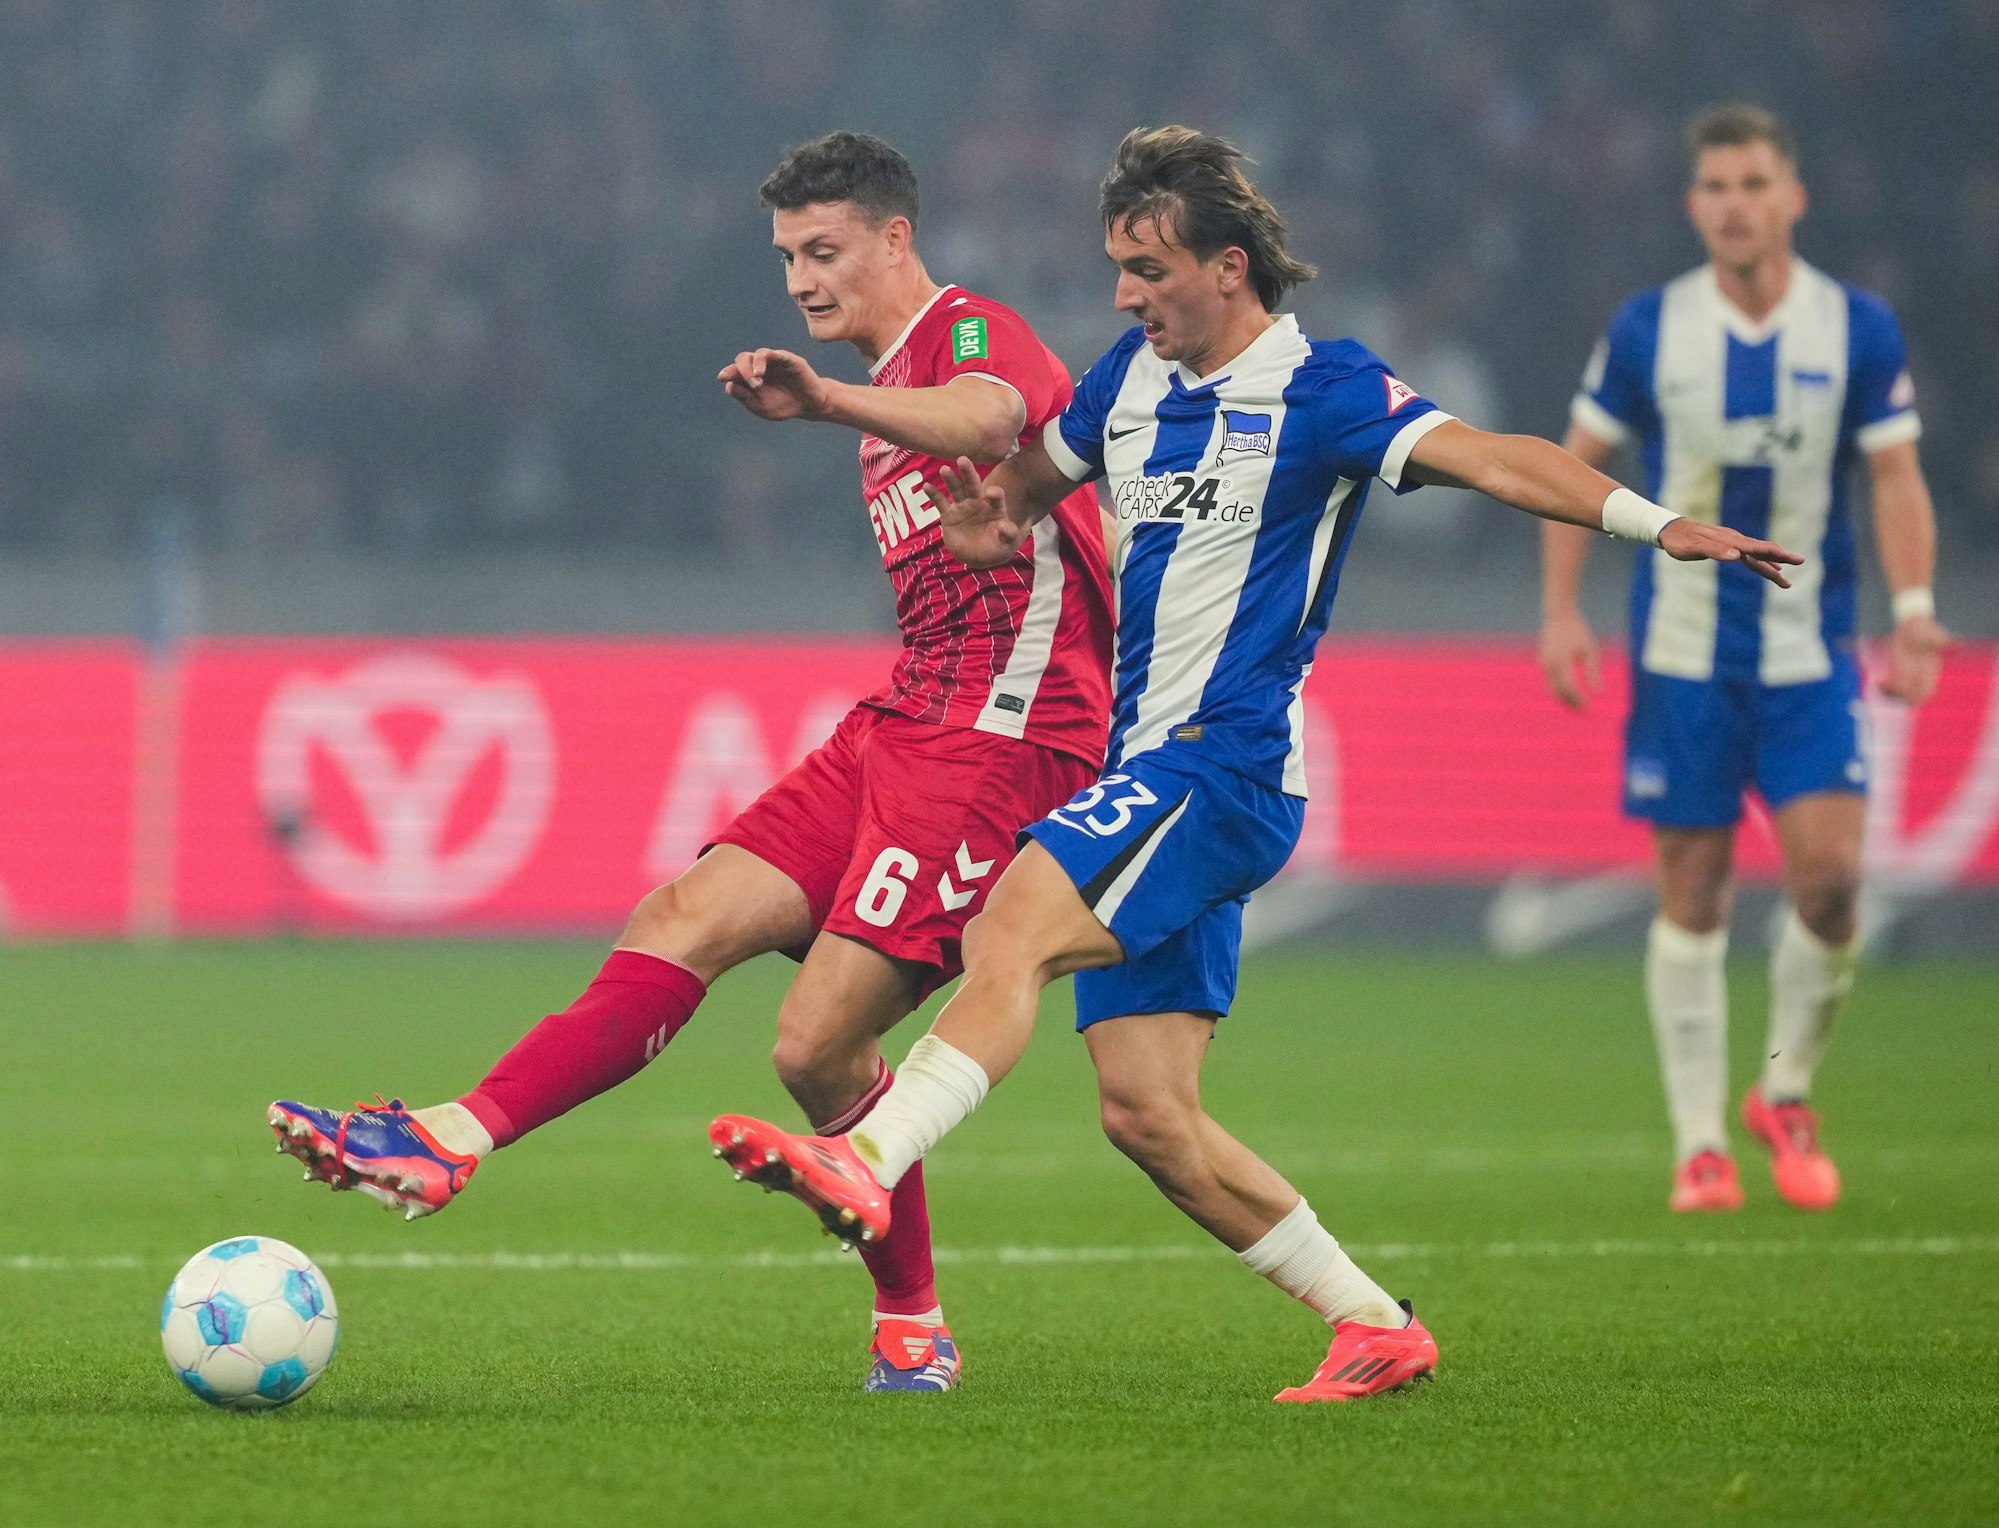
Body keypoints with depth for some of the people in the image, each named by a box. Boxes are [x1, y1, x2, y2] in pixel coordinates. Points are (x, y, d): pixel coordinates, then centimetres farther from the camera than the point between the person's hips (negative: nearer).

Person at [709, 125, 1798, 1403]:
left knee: (1015, 930, -28)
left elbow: (1488, 458, -19)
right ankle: (1378, 1328, 10)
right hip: (1148, 772, 8)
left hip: (1227, 763, -8)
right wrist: (993, 520, 7)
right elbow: (1033, 471, 31)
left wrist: (1657, 522, -33)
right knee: (1146, 1114, 3)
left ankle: (866, 1167, -39)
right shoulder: (1134, 374, 14)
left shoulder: (1319, 388, -8)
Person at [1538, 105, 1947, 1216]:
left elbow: (1897, 478, 0)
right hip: (1683, 654, 0)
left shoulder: (1859, 330, -1)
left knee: (1831, 871, -13)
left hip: (1811, 654, 0)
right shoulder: (1648, 330, -1)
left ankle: (1787, 1093, 11)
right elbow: (1579, 466, 7)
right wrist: (1561, 612, -1)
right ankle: (1700, 1143, 10)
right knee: (1692, 892, 1)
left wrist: (1914, 606, -14)